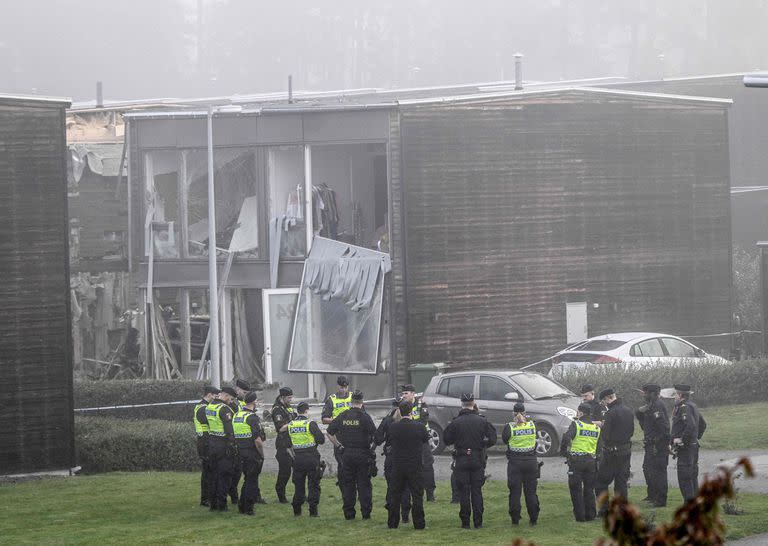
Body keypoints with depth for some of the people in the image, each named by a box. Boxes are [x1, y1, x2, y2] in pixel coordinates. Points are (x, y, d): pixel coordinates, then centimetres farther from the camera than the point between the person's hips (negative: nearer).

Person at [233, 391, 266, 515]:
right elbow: (257, 440, -20)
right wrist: (262, 454, -10)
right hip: (253, 453, -7)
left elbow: (234, 436, 14)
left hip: (241, 452, 7)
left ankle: (242, 506, 22)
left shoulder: (236, 416, 10)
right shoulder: (252, 418, -16)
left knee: (247, 479, 19)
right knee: (252, 481, 0)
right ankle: (248, 509, 2)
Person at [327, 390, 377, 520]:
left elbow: (330, 432, 7)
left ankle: (348, 512, 9)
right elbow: (375, 435, -12)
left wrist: (338, 446, 12)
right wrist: (371, 445, 6)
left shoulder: (342, 416, 2)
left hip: (346, 454, 3)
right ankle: (366, 512, 1)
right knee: (364, 484, 2)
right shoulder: (364, 417, -10)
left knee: (348, 483, 9)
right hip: (362, 454, -3)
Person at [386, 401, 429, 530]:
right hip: (415, 466, -2)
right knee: (417, 495, 6)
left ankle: (392, 523, 14)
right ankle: (419, 523, 6)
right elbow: (426, 439, 5)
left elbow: (390, 442, 6)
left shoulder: (392, 427, -7)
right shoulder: (419, 427, -12)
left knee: (394, 495, 11)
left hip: (397, 467, 2)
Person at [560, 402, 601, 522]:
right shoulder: (596, 428, 9)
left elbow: (566, 438, -19)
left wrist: (563, 451, -6)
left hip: (576, 461, -5)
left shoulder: (576, 424, -8)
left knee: (576, 489, 3)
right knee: (589, 489, 14)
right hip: (591, 461, 5)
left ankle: (580, 516, 2)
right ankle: (590, 515, 15)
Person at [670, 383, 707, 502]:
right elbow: (703, 424, 25)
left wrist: (681, 440, -19)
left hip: (685, 448, -10)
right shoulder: (693, 406, 15)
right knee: (693, 476, 14)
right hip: (694, 446, 10)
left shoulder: (684, 408, -16)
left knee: (684, 478, -8)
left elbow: (690, 426, -29)